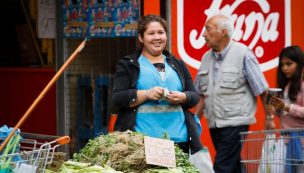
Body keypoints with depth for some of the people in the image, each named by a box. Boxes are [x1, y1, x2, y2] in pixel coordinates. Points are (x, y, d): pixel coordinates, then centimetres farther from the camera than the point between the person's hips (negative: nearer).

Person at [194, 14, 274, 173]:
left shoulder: (242, 54, -7)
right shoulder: (207, 57, 10)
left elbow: (262, 90, -5)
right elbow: (202, 94, 16)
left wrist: (269, 118, -6)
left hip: (235, 122, -6)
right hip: (214, 124, 6)